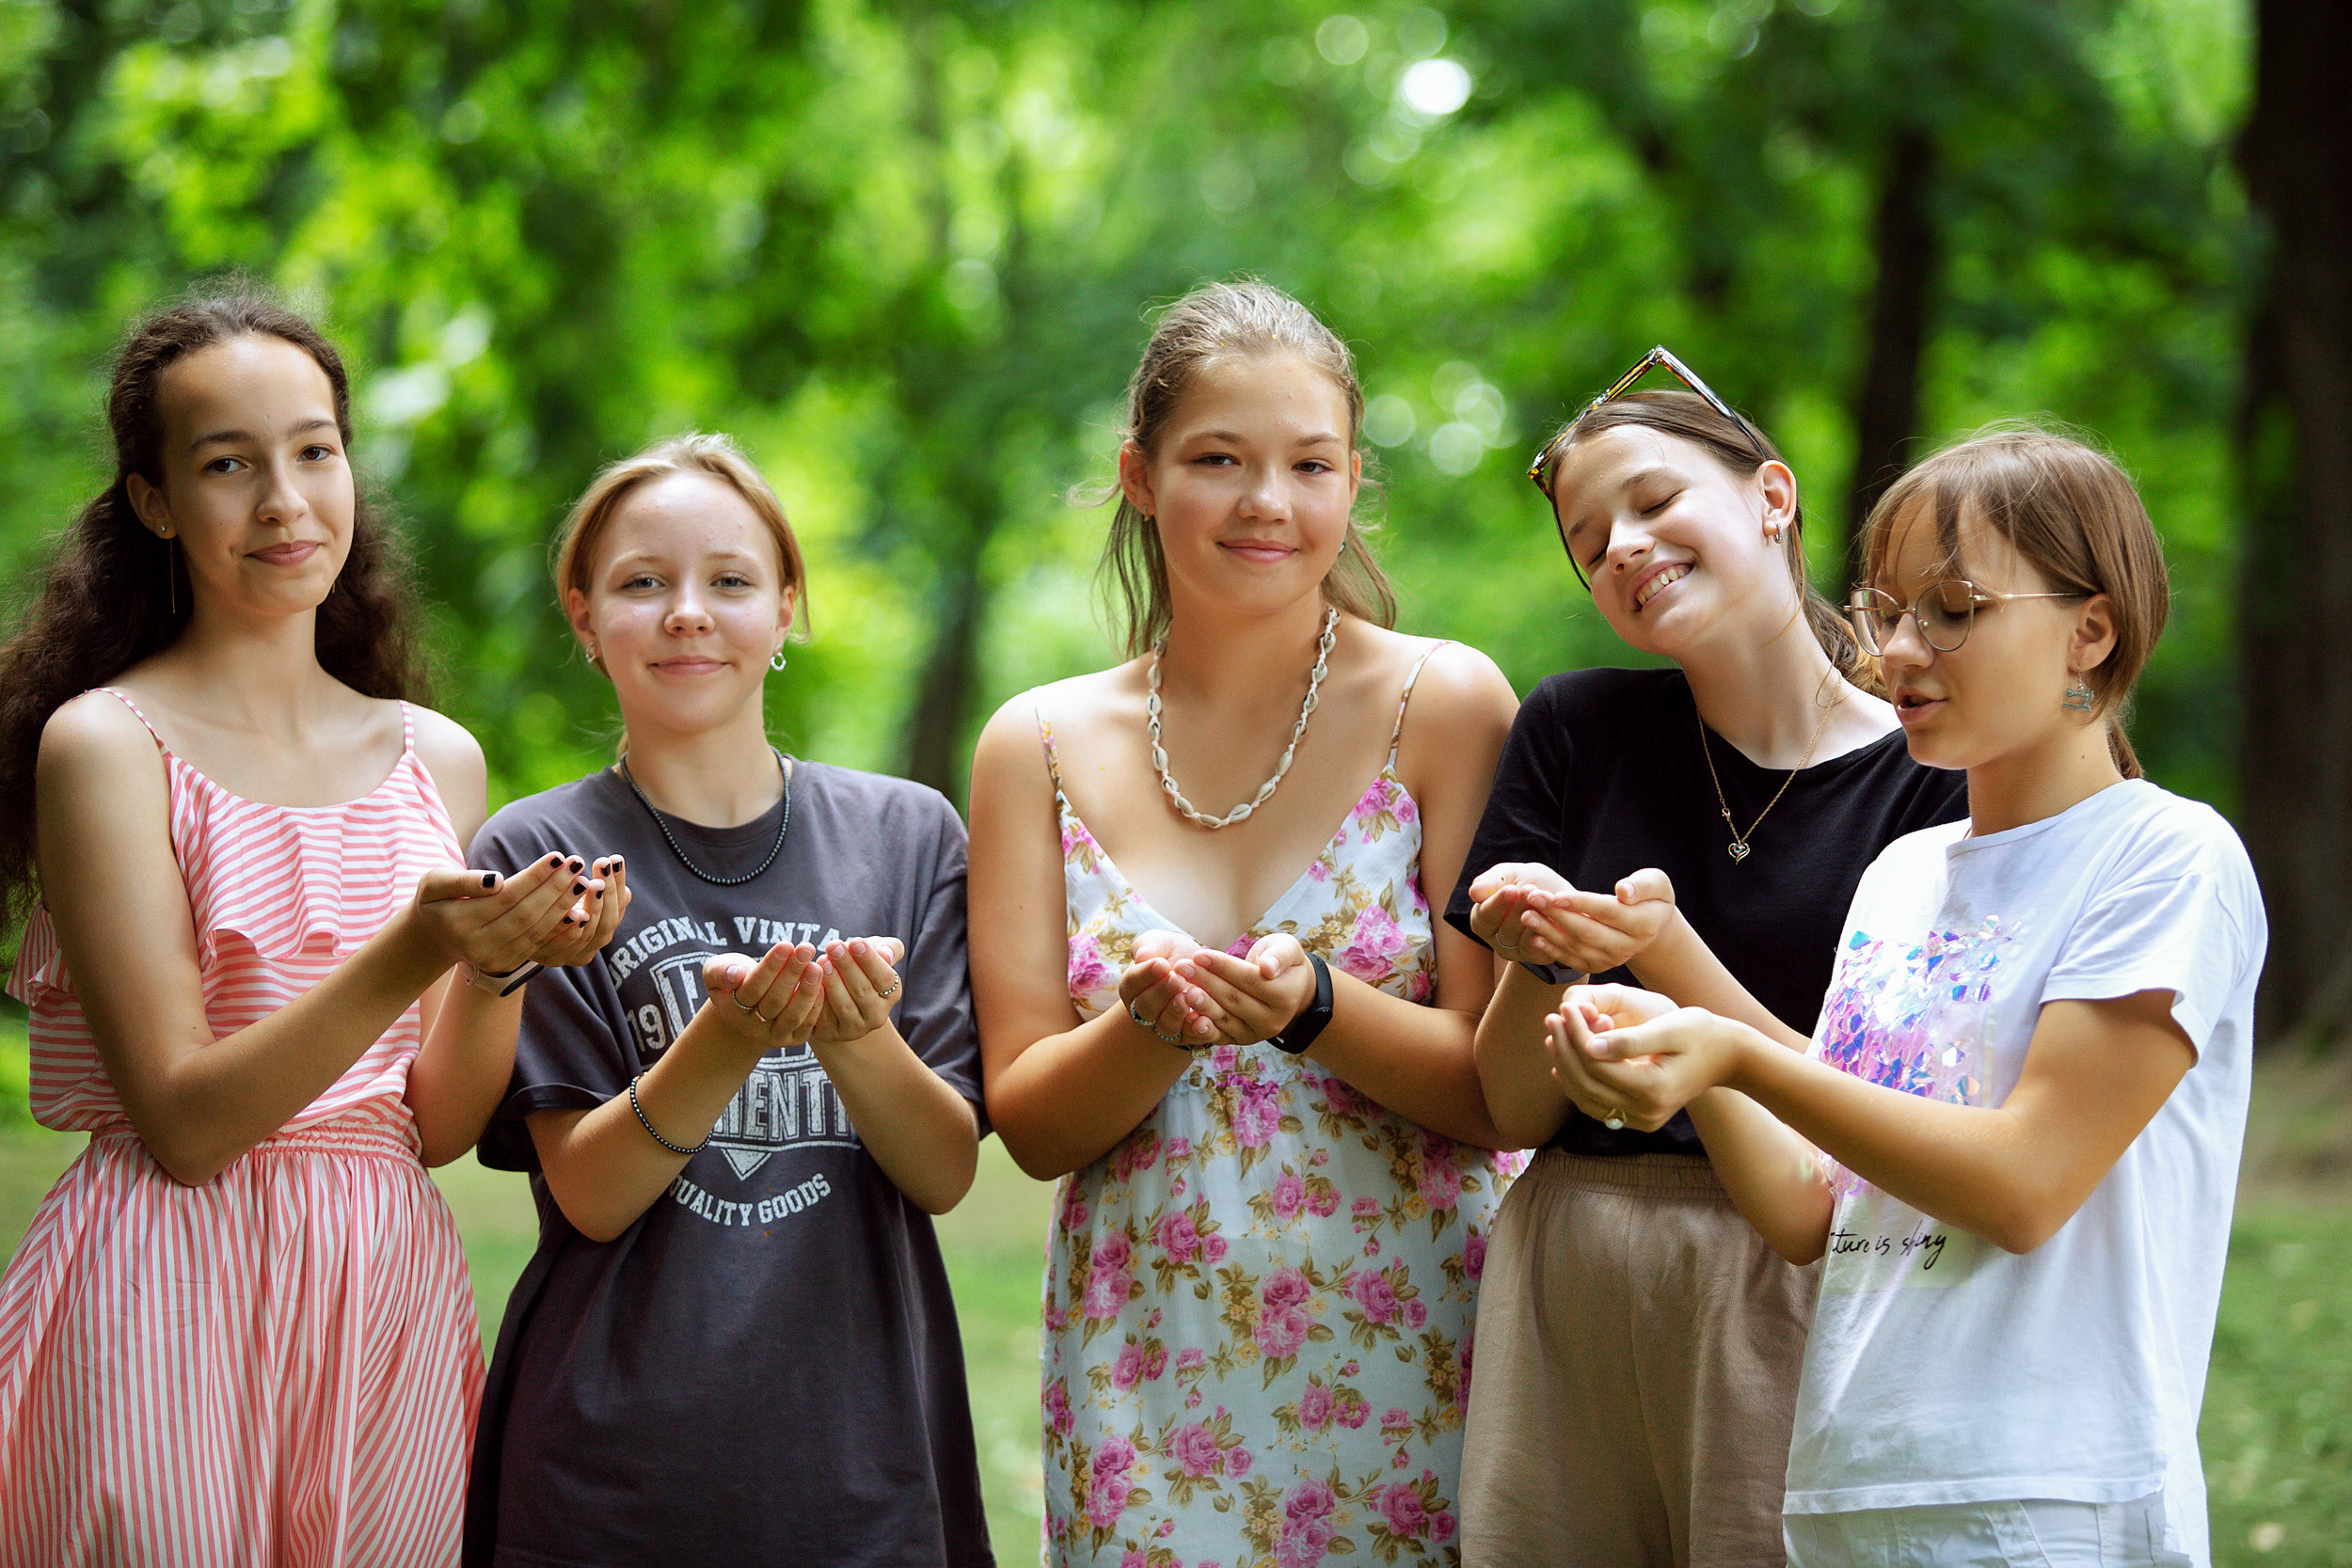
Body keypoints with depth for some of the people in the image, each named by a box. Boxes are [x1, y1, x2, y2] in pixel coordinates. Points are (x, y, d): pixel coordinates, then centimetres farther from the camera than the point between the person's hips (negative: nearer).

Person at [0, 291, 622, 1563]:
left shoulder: (436, 757, 9)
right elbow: (181, 1122, -12)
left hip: (389, 1297, 5)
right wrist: (411, 957, -23)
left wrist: (507, 959, -10)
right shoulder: (103, 743, -6)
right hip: (169, 1301, -5)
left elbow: (435, 1125, 8)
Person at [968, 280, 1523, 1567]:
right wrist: (1155, 1025, -16)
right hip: (1147, 1372, 2)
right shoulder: (1042, 747, 5)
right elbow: (1027, 1122, 3)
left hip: (1403, 1361, -1)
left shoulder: (1445, 704, -2)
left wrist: (1309, 1010, -21)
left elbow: (1498, 1093, -4)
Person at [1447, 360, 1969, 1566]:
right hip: (1568, 1298, 3)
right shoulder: (1577, 732, 6)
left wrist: (1666, 957, -20)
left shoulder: (1934, 777, -4)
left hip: (1800, 1292, -3)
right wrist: (1542, 958, -14)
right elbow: (1512, 1111, 6)